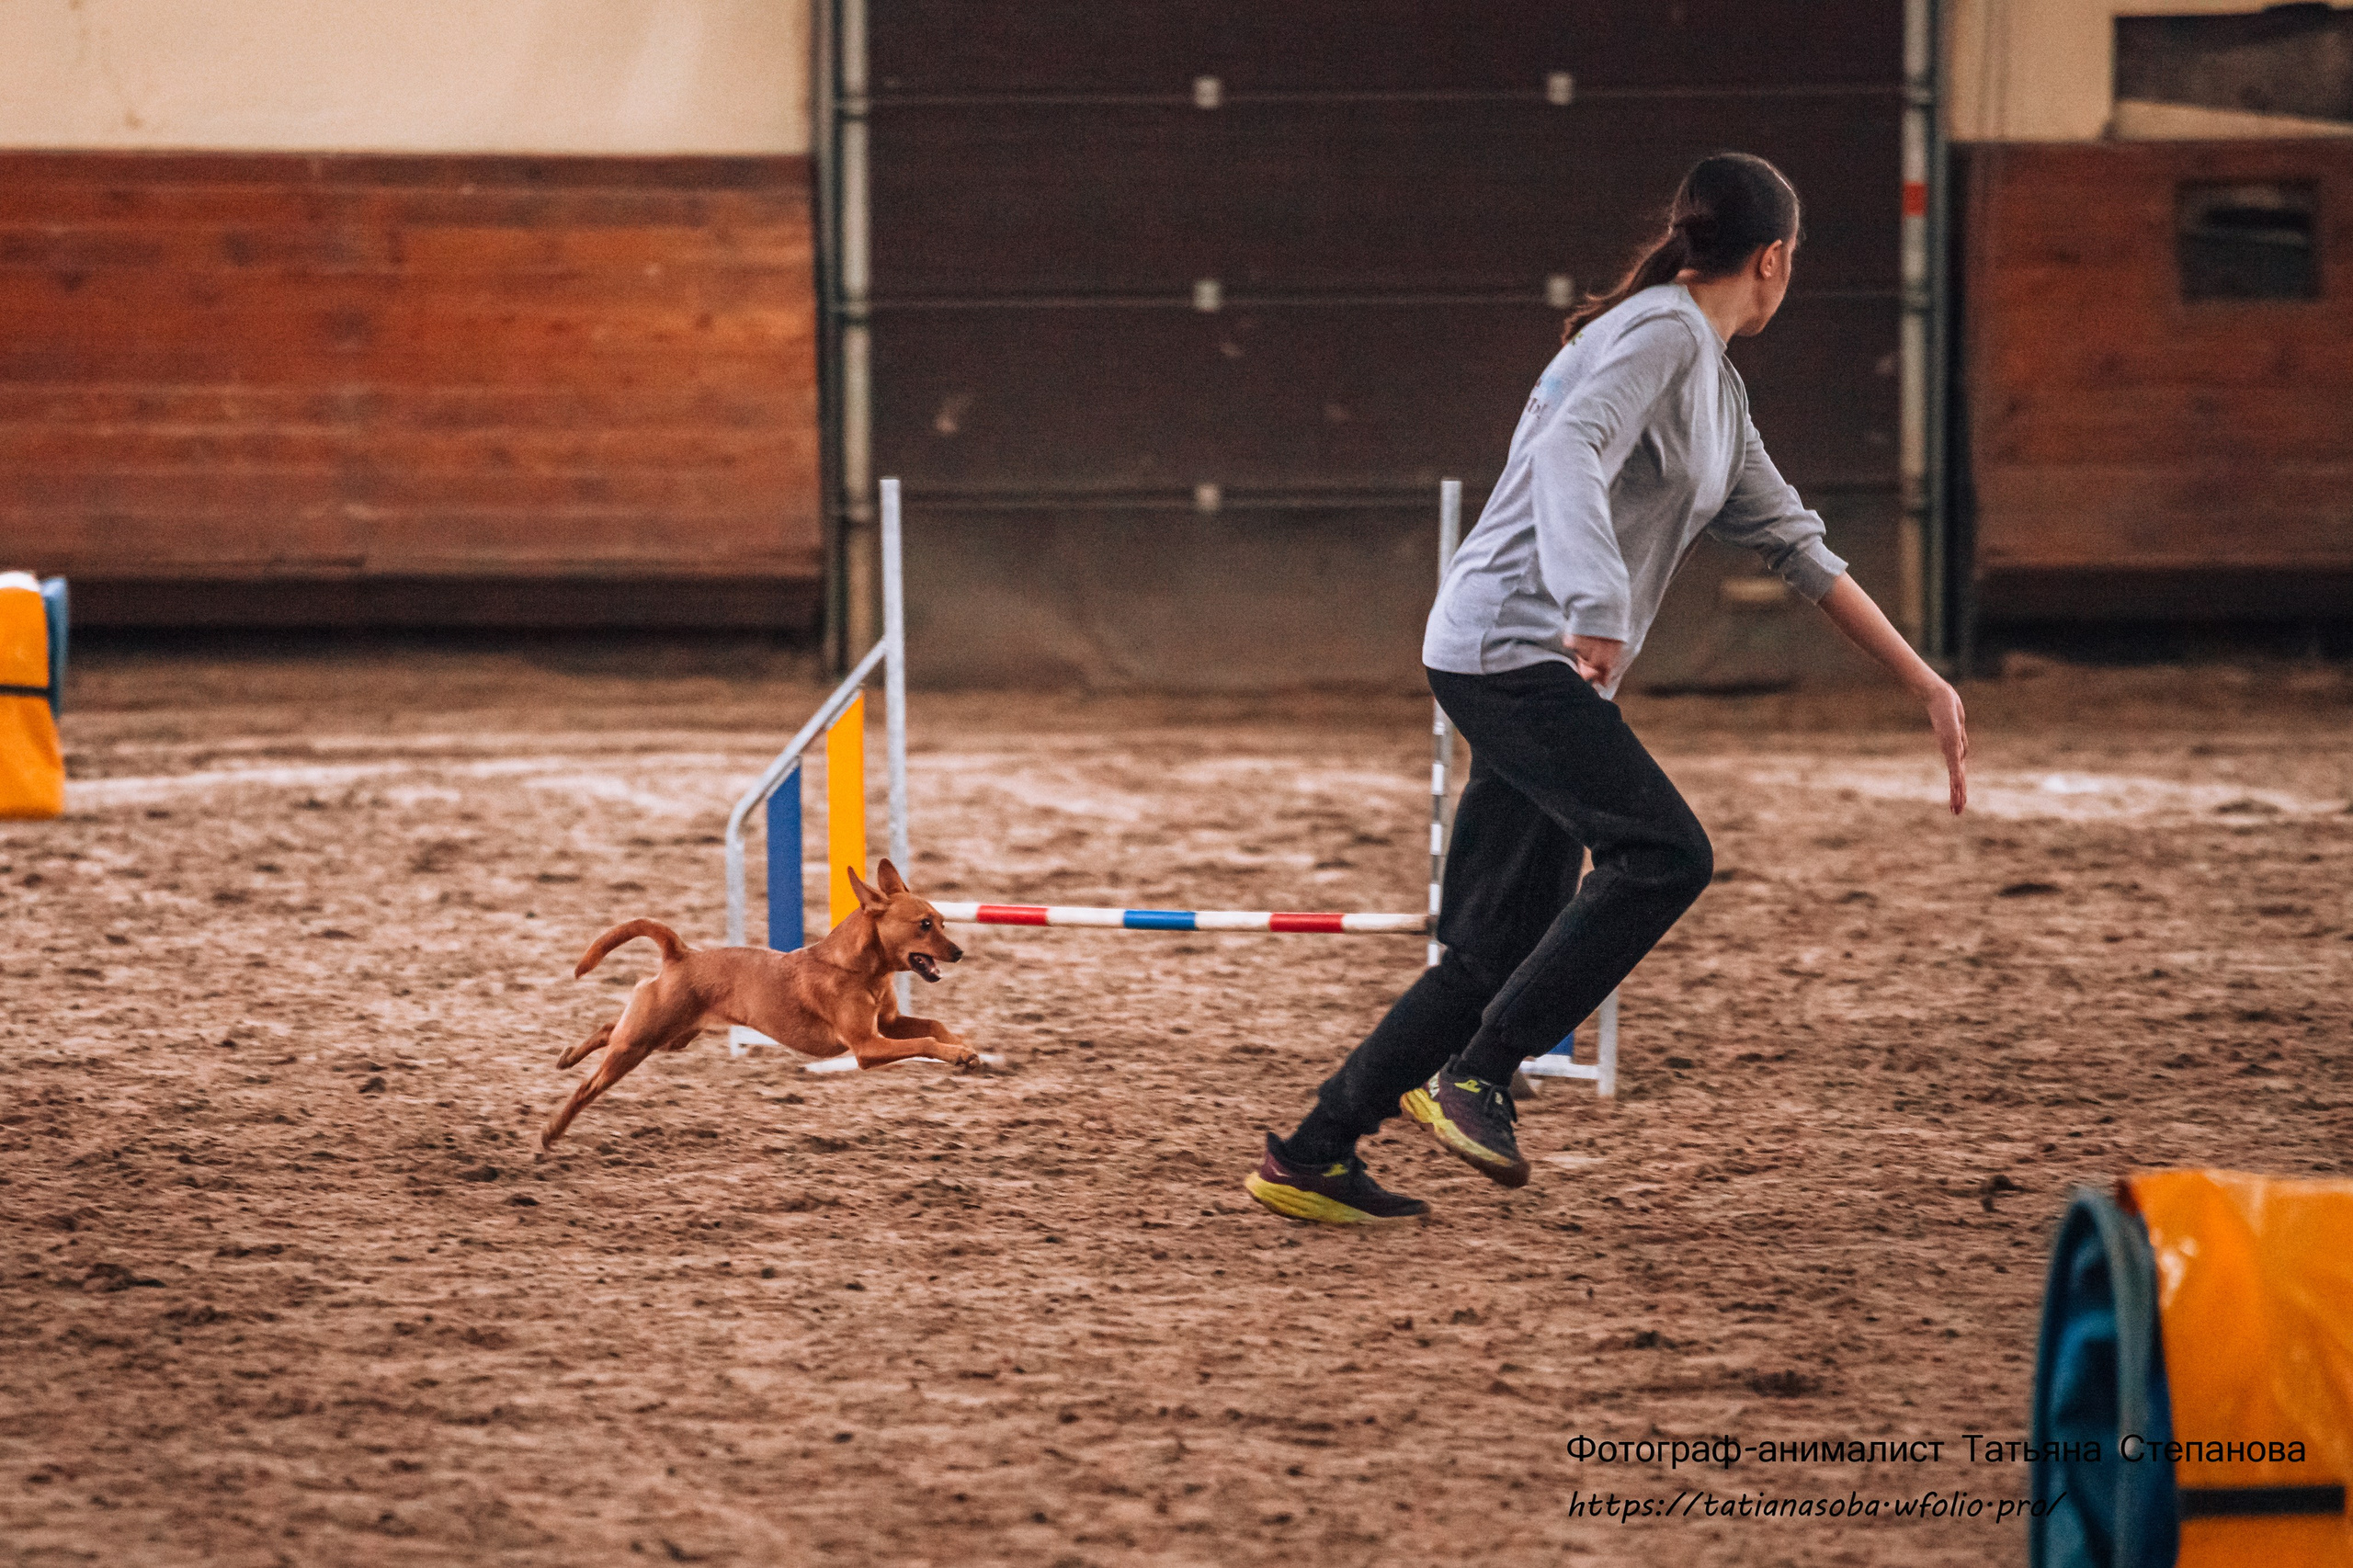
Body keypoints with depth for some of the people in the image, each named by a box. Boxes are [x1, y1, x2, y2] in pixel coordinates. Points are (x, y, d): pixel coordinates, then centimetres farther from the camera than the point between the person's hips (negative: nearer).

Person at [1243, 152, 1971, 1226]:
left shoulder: (1715, 384, 22)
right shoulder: (1663, 333, -9)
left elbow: (1794, 544, 26)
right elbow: (1569, 452, -26)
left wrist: (1924, 684, 24)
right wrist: (1596, 609, -41)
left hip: (1545, 673, 10)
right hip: (1510, 646, -10)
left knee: (1500, 950, 6)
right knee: (1664, 855, -21)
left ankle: (1311, 1160, 10)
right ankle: (1472, 1077, -18)